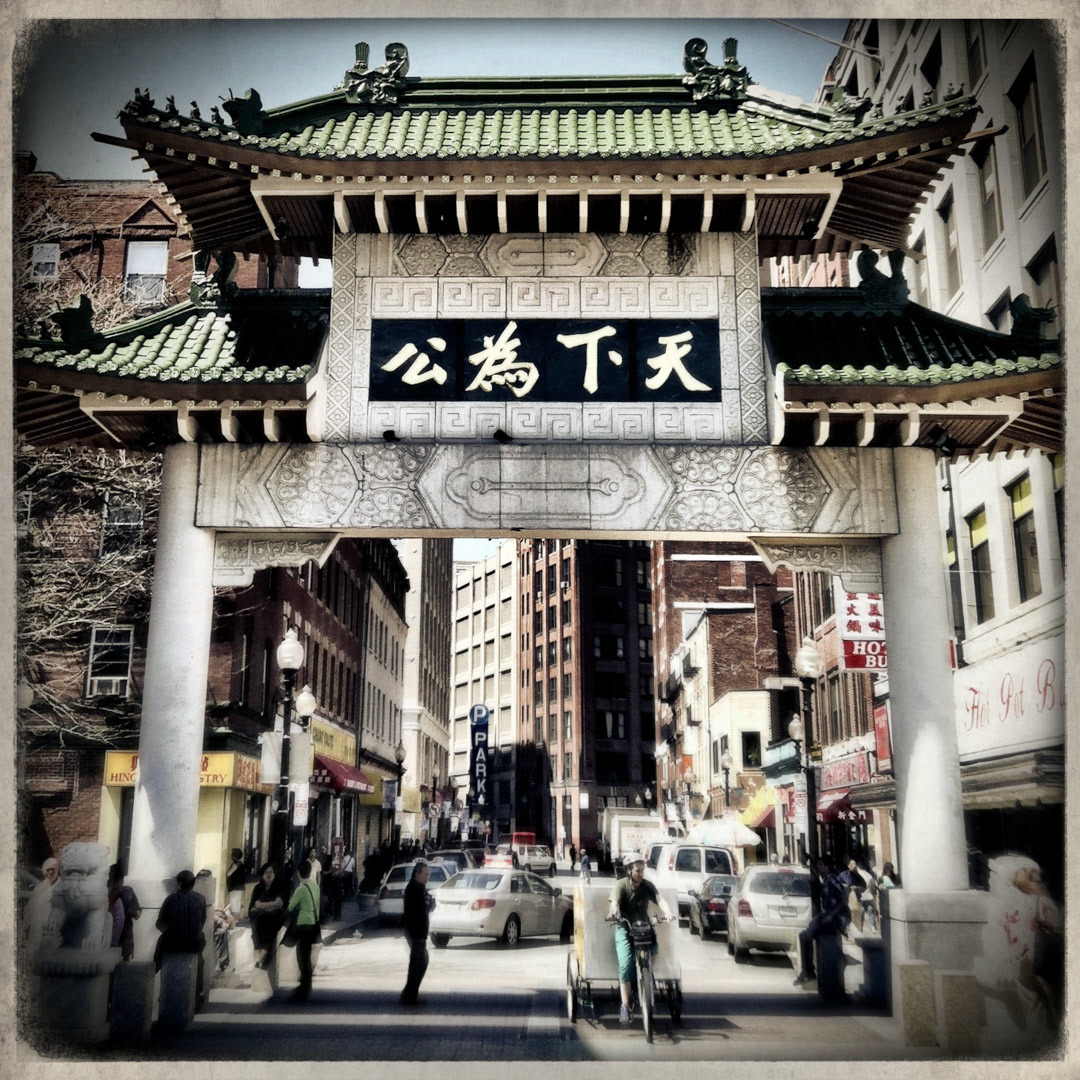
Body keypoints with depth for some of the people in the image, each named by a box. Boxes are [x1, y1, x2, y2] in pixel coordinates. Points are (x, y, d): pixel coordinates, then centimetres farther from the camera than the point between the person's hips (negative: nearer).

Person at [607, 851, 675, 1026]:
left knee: (653, 950, -25)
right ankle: (625, 1006, -16)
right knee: (626, 963, -20)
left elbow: (660, 900, -11)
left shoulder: (648, 886, 4)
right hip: (624, 928, -3)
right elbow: (614, 901, -19)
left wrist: (668, 912, -32)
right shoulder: (621, 884, -3)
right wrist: (613, 912, -43)